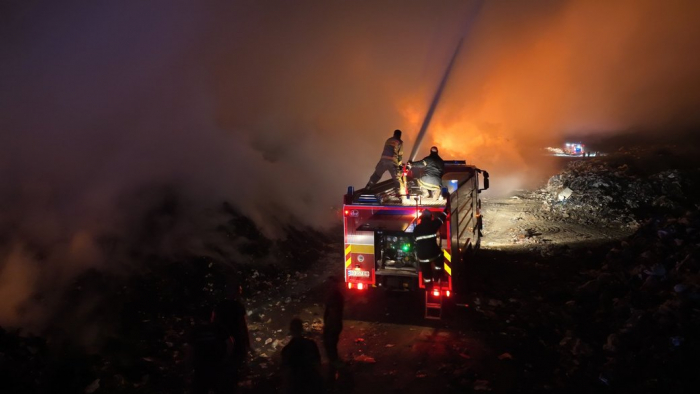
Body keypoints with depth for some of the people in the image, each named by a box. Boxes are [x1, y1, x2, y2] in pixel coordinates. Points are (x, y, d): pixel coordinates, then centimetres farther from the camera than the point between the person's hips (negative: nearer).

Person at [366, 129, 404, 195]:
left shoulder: (388, 140, 22)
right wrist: (399, 163, 13)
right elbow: (400, 154, 1)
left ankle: (368, 187, 18)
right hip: (393, 161, -4)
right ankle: (399, 192, 1)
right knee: (397, 177, 5)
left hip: (384, 159, 4)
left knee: (377, 174, 16)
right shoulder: (400, 142, 6)